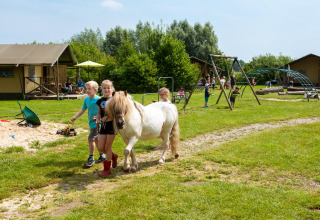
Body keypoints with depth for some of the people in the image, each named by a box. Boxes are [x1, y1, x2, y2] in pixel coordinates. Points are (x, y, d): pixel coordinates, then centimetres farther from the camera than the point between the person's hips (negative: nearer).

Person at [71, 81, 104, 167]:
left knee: (91, 139, -12)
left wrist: (98, 117, -24)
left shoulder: (98, 99, -15)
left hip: (97, 123, -8)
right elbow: (83, 110, 17)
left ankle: (91, 159, -1)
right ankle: (102, 156, 32)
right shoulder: (86, 99, 6)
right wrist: (75, 117, 9)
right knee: (96, 140, 16)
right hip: (91, 122, 8)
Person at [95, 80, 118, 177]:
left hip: (112, 125, -5)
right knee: (100, 148, 3)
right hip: (103, 125, 5)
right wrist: (97, 120, -2)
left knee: (108, 147, -1)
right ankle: (113, 156, 32)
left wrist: (108, 117, -21)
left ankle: (107, 169, 11)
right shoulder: (100, 101, 9)